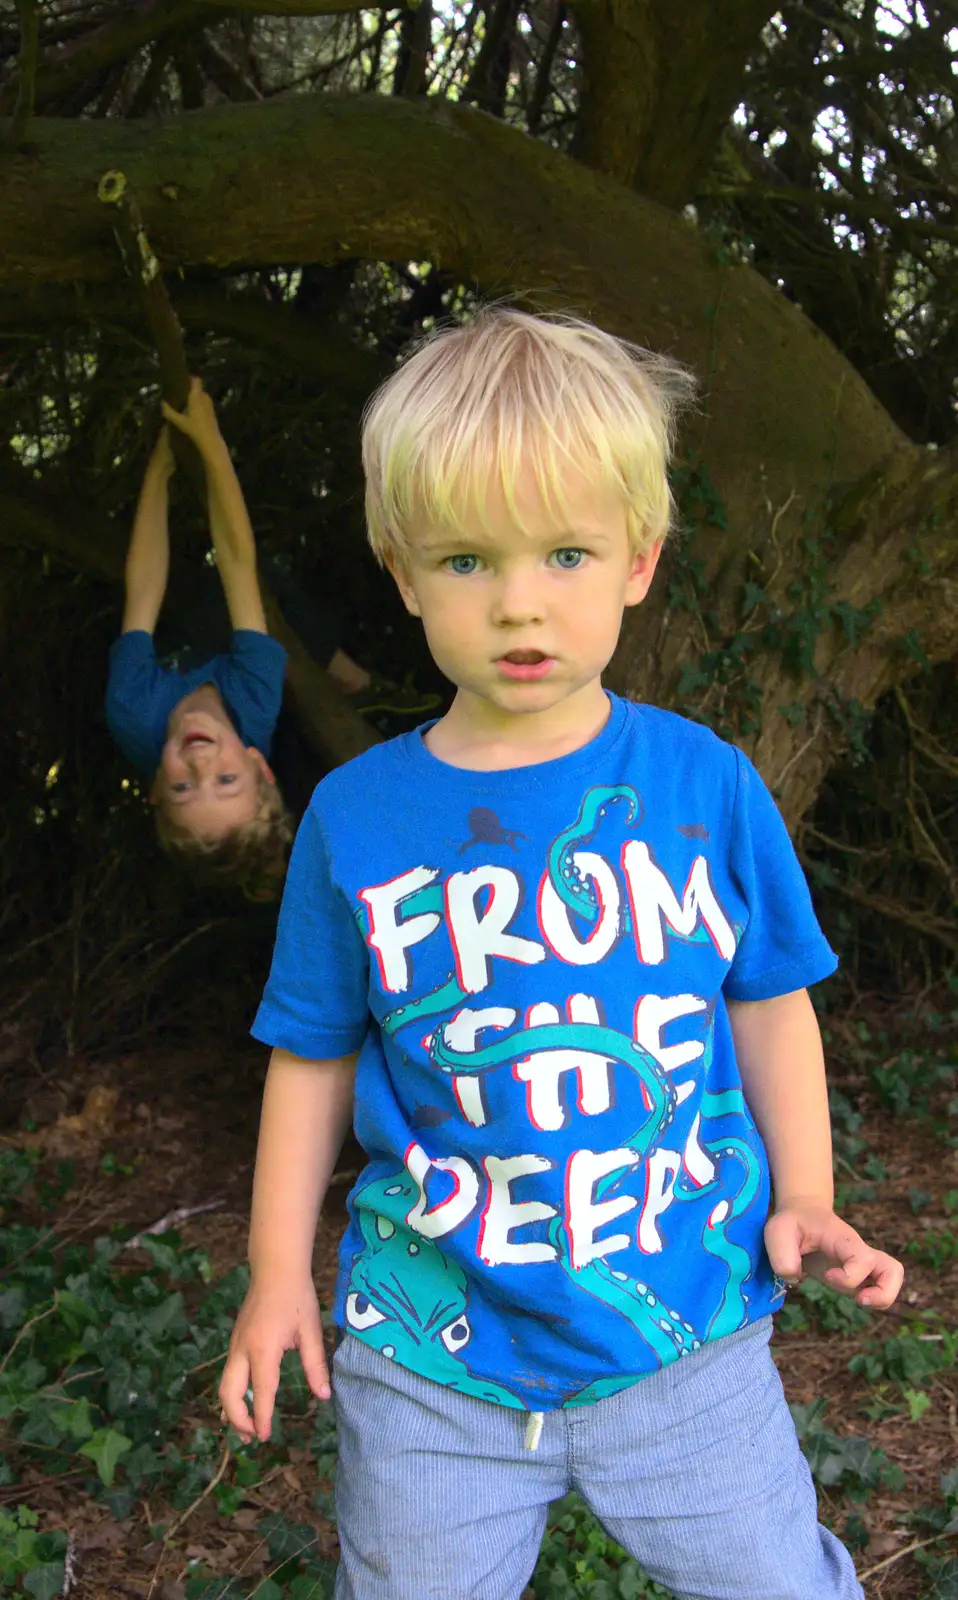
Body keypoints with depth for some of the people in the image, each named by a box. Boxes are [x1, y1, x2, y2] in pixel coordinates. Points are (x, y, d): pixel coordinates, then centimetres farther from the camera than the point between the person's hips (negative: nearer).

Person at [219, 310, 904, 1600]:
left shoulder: (705, 785, -7)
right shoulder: (356, 817, -7)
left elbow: (769, 1002, 5)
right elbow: (314, 1056, 3)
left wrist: (803, 1201, -2)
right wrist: (278, 1272, 4)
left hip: (683, 1324, 0)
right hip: (427, 1352, 1)